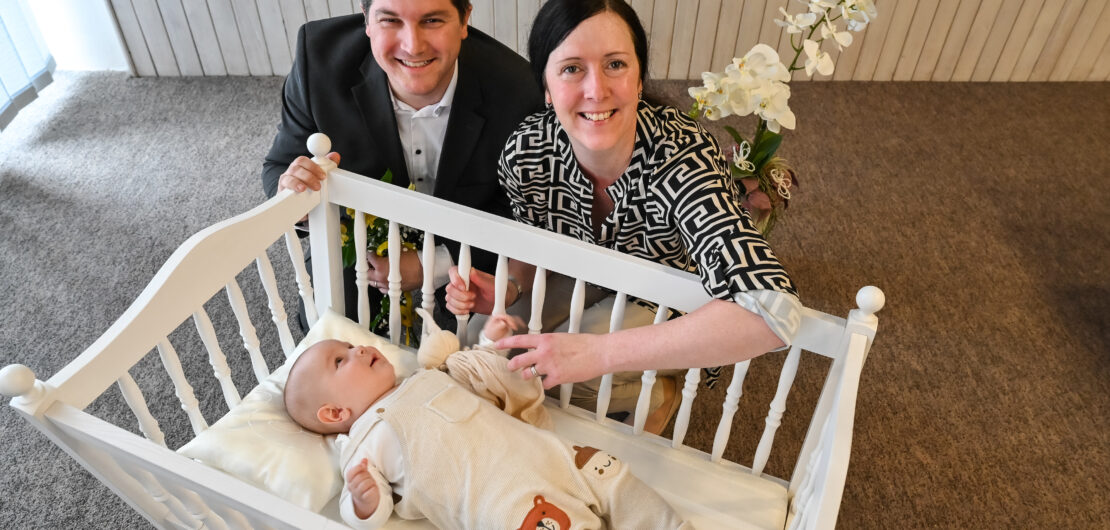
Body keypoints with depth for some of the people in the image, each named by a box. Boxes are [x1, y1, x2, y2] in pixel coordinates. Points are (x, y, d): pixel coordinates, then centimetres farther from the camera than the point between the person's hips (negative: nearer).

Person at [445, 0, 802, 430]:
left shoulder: (679, 155, -37)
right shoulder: (524, 153, -23)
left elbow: (771, 312, -48)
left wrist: (599, 352, -47)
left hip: (675, 314, -5)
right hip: (586, 292, 5)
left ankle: (657, 398, 9)